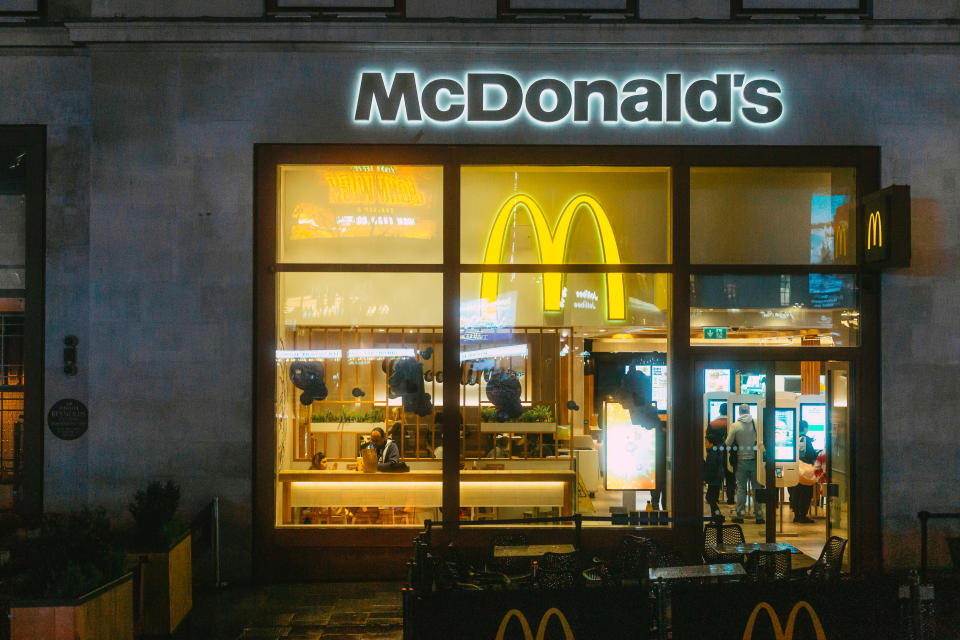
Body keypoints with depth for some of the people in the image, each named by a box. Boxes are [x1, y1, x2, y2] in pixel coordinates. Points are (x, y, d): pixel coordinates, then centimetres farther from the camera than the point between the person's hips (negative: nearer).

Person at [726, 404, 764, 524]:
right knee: (757, 488, 7)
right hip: (755, 460, 1)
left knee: (741, 488, 7)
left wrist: (728, 434, 15)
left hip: (742, 460, -1)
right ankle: (759, 516, 9)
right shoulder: (756, 424, -5)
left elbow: (728, 443, -3)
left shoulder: (735, 426, -7)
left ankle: (739, 515, 8)